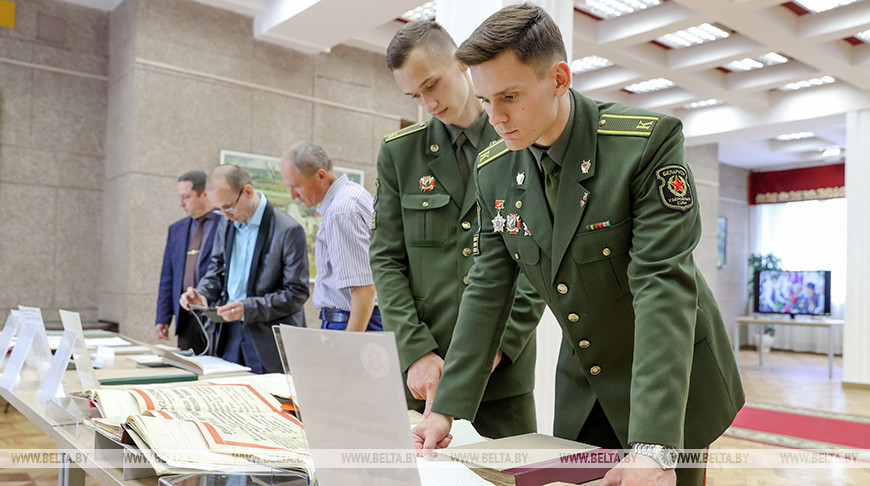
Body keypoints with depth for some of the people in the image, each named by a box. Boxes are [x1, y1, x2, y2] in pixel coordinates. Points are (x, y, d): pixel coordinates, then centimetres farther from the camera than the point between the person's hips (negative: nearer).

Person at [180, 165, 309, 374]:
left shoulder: (288, 230, -15)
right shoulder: (226, 223, 6)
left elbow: (296, 293, -14)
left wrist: (248, 308, -23)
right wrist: (203, 294, -2)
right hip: (229, 333, 6)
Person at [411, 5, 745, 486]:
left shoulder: (648, 140, -22)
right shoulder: (494, 170, -6)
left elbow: (663, 288, -28)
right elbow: (487, 289, -3)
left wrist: (652, 444, -35)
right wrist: (448, 408, -7)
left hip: (672, 379, -4)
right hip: (582, 385, 4)